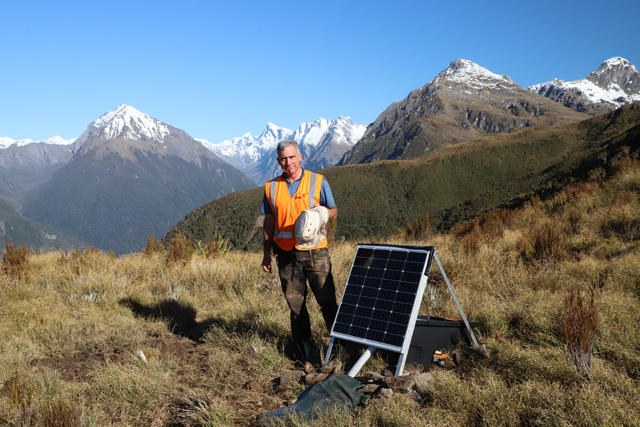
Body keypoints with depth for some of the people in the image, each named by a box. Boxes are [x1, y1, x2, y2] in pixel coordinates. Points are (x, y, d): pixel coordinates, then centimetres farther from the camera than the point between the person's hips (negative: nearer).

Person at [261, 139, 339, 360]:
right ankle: (303, 349, 21)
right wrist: (267, 252, 12)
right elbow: (269, 222, 13)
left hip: (314, 252, -2)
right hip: (286, 253, 2)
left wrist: (321, 213, -15)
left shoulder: (318, 182, 2)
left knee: (326, 299, 0)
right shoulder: (272, 187, 9)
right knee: (295, 303, 9)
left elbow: (333, 211, 8)